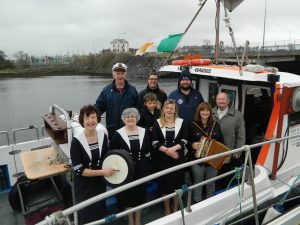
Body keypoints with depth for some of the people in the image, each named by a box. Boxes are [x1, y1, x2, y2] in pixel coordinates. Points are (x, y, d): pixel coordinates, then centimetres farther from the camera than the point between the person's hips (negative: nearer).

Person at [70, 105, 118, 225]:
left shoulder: (103, 135, -8)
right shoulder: (76, 141, -23)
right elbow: (79, 170, -21)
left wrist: (111, 166, -9)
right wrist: (102, 172, -26)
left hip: (99, 183, 4)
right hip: (84, 186, -4)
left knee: (100, 213, 25)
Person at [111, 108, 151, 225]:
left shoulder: (144, 132, 0)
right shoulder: (118, 134, -8)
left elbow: (148, 151, 8)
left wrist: (147, 167, 7)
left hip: (141, 169, 3)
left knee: (140, 193, 13)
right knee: (127, 194, 9)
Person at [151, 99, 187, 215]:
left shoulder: (181, 122, 2)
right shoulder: (157, 123, 1)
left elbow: (184, 140, -3)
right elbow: (155, 142, -5)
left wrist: (173, 148, -18)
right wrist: (167, 150, -16)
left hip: (178, 157, 1)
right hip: (162, 158, 0)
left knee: (177, 182, 8)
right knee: (164, 182, 8)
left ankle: (175, 208, 29)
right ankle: (167, 208, 28)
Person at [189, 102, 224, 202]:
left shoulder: (215, 125, 5)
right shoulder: (193, 125, -5)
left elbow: (221, 141, 9)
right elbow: (187, 141, -2)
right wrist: (192, 145, -22)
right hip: (198, 160, -2)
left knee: (211, 184, 16)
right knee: (198, 184, 9)